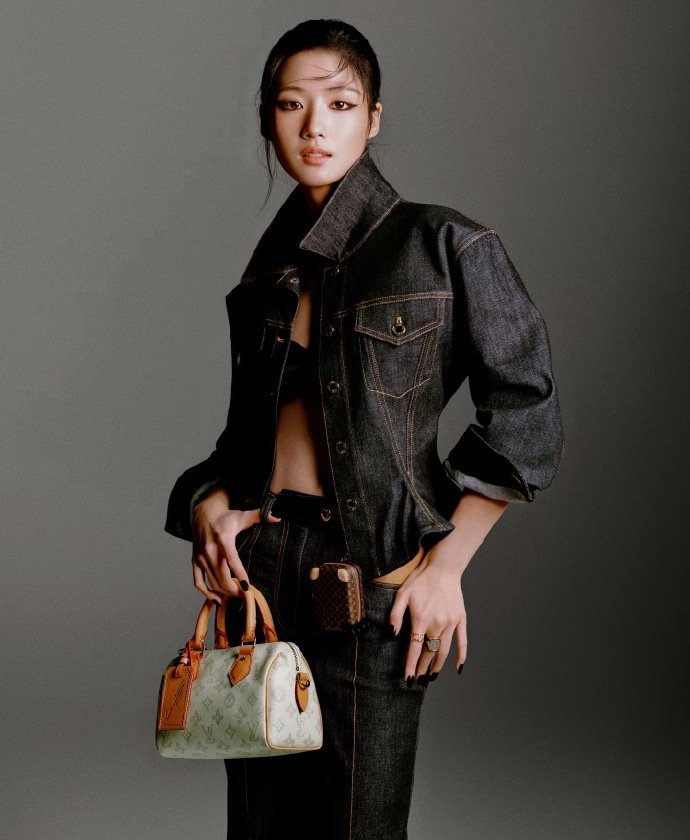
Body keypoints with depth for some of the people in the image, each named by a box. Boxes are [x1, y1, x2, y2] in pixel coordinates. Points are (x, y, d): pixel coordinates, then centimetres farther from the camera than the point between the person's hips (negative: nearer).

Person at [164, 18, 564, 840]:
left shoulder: (443, 247, -3)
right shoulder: (270, 274, 13)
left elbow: (525, 415, -5)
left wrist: (445, 563, -10)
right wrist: (208, 504, 1)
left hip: (370, 585, -5)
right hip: (258, 569, 5)